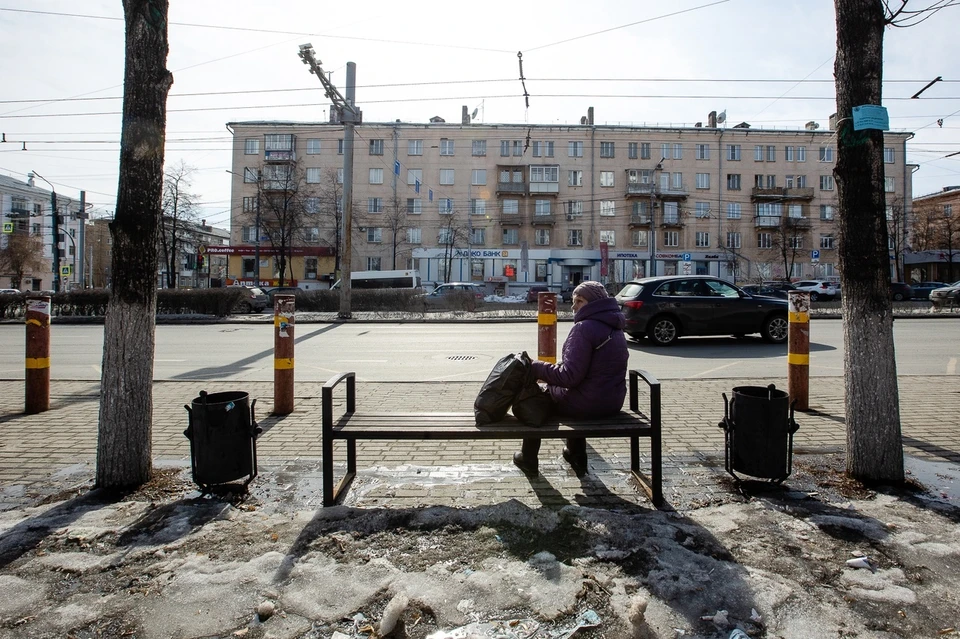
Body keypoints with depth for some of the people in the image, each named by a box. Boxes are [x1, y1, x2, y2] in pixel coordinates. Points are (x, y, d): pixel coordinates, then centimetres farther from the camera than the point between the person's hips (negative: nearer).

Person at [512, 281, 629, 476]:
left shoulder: (584, 327, -20)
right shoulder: (614, 328, 8)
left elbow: (569, 376, -25)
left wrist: (537, 368, -14)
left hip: (586, 403, -8)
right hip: (612, 403, 8)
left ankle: (528, 458, 25)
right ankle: (577, 455, 39)